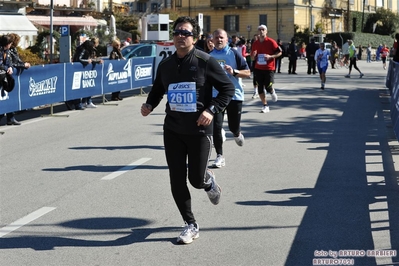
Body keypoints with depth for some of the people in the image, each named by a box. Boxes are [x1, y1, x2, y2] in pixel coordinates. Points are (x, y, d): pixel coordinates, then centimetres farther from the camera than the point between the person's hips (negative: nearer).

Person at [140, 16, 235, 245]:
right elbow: (158, 89, 21)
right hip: (173, 131, 4)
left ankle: (209, 181, 41)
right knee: (177, 180, 1)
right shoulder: (166, 65, 5)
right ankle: (191, 225, 18)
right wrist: (150, 105, 1)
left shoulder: (205, 62, -9)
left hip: (199, 131, -4)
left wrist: (212, 110, -17)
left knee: (196, 179, 2)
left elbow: (228, 88, -5)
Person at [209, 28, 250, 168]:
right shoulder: (209, 56, 6)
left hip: (234, 95, -2)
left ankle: (237, 134, 43)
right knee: (216, 126, -8)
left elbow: (248, 73, -6)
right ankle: (220, 156, 1)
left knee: (233, 126, 5)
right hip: (216, 95, 2)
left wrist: (234, 71, -21)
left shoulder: (233, 54, -4)